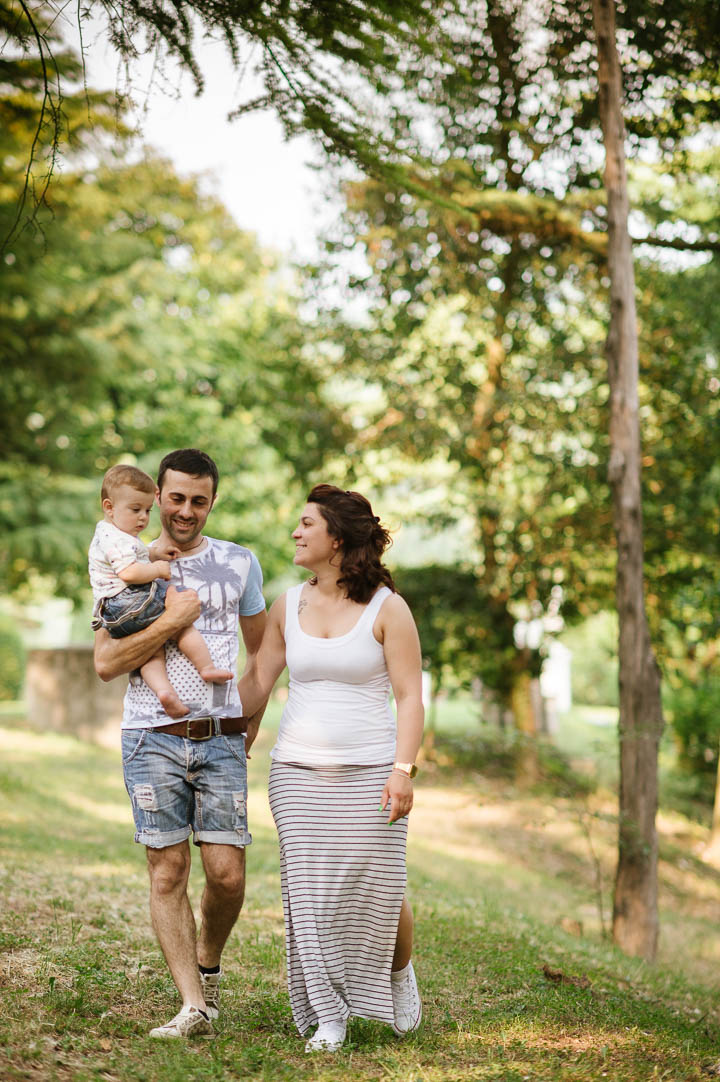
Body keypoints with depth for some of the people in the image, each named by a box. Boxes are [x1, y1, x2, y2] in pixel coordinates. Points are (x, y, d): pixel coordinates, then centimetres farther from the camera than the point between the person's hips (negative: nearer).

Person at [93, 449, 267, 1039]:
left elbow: (259, 647, 21)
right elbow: (106, 663, -3)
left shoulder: (239, 563, 10)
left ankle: (209, 966, 25)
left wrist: (251, 721, 13)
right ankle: (194, 1005, 3)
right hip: (153, 738, -1)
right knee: (168, 871, -3)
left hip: (221, 740, 1)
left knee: (227, 874, -4)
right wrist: (172, 620, -10)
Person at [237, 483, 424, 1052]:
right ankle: (327, 1017, 12)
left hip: (369, 771, -3)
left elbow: (409, 698, -6)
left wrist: (404, 770, -15)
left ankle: (400, 972, 31)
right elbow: (256, 683, 14)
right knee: (311, 895, 0)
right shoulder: (288, 606, 8)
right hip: (299, 771, 3)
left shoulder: (386, 608, -4)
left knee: (380, 893, -1)